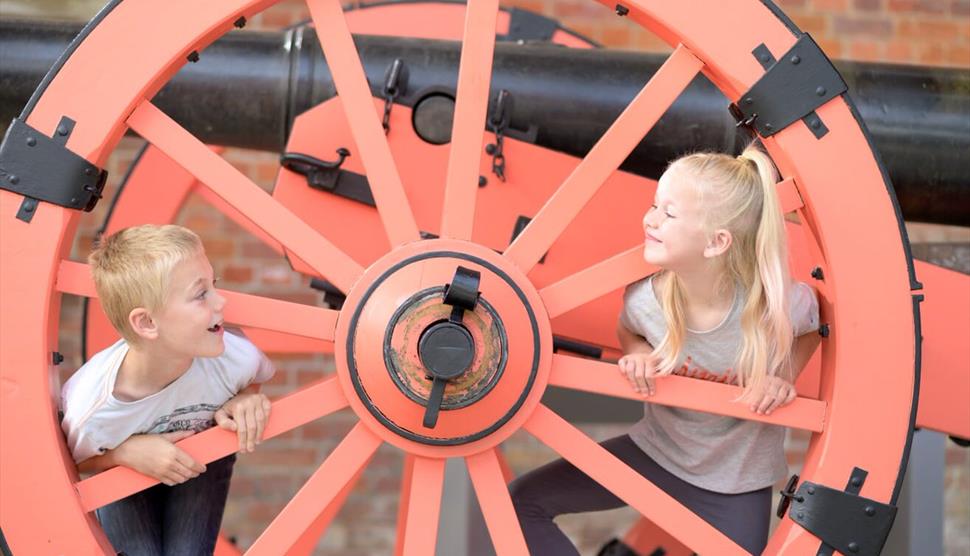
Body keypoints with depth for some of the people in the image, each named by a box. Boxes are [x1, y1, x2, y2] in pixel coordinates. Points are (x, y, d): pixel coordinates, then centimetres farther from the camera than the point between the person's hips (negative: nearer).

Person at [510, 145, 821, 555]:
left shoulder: (778, 305, -28)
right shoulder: (644, 299, -21)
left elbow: (811, 328, -3)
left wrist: (781, 378, -19)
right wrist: (639, 359, -17)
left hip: (737, 486, -2)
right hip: (656, 451, 3)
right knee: (524, 502, -3)